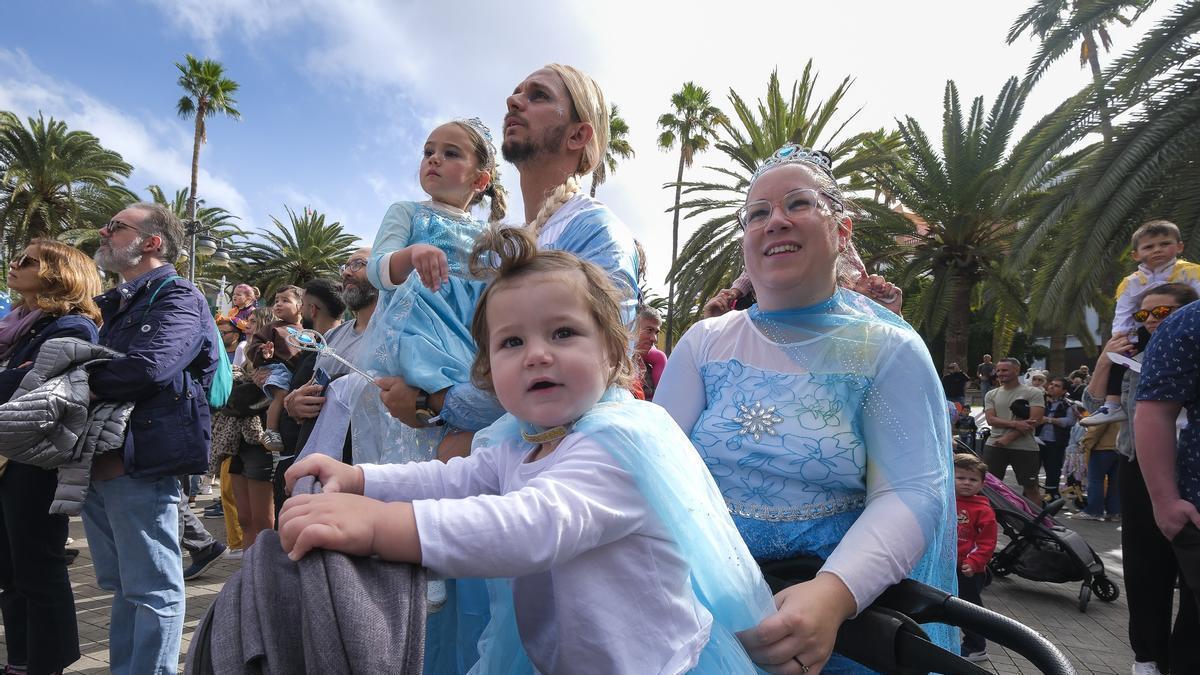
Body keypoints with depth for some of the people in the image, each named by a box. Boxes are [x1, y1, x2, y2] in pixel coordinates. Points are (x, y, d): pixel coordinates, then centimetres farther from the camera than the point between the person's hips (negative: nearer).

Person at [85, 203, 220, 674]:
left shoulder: (178, 298, -8)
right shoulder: (114, 305, 21)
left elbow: (148, 367, -23)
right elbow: (98, 368, 18)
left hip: (140, 460, -9)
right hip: (98, 462, 9)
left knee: (151, 589, 1)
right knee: (123, 585, 19)